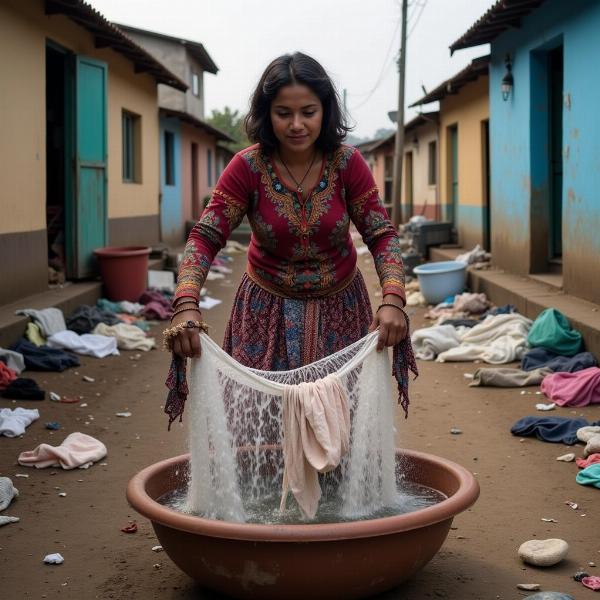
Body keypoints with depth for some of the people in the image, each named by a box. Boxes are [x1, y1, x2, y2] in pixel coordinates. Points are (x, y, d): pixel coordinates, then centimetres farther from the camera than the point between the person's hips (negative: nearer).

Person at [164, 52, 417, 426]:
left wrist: (393, 299, -28)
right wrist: (186, 305, -33)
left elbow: (382, 235, -11)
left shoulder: (348, 163, -12)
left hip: (338, 307, 1)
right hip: (269, 309, -1)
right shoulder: (248, 167, -15)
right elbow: (206, 238, -17)